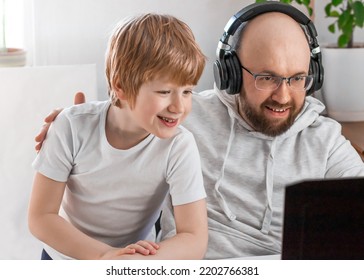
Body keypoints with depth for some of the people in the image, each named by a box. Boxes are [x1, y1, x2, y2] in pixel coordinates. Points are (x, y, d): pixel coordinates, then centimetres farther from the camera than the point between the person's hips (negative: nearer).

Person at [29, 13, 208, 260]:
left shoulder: (179, 147, -19)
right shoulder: (73, 127, -18)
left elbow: (195, 240, -20)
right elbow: (41, 217, -14)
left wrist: (133, 262, -36)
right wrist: (104, 256, -28)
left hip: (138, 259, -1)